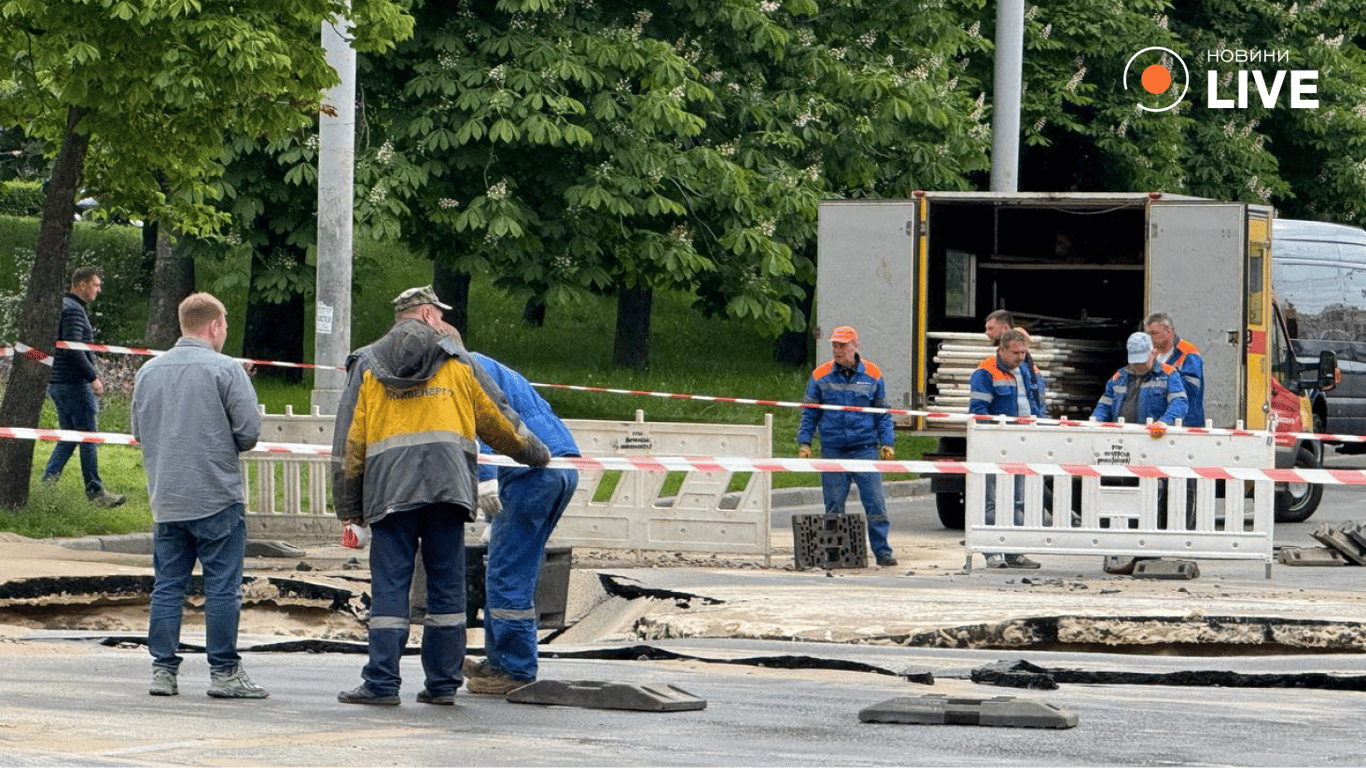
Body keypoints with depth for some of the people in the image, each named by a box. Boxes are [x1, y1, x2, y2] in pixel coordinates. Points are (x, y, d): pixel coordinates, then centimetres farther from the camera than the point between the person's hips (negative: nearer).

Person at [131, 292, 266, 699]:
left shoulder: (149, 371, 9)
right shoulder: (226, 370, -9)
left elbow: (139, 431, 15)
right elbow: (249, 429, -11)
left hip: (166, 499, 5)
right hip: (217, 498, -5)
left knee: (167, 585, 9)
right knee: (222, 586, 0)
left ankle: (163, 669, 7)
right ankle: (224, 672, 1)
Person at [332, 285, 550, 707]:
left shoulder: (367, 365, 13)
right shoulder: (457, 360, 13)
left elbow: (349, 441, 10)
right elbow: (498, 421, 18)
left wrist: (348, 506, 12)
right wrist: (537, 454, 35)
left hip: (388, 490, 0)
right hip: (447, 484, 0)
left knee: (389, 584, -1)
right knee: (446, 584, 6)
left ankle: (382, 683, -7)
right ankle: (442, 683, 6)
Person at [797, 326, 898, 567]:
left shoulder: (872, 375, 6)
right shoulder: (820, 377, 6)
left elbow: (883, 413, 11)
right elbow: (809, 414, 12)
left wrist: (886, 443, 4)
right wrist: (804, 443, 3)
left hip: (865, 448, -1)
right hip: (832, 450, 1)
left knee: (875, 502, -7)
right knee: (834, 506, 3)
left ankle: (882, 551, -3)